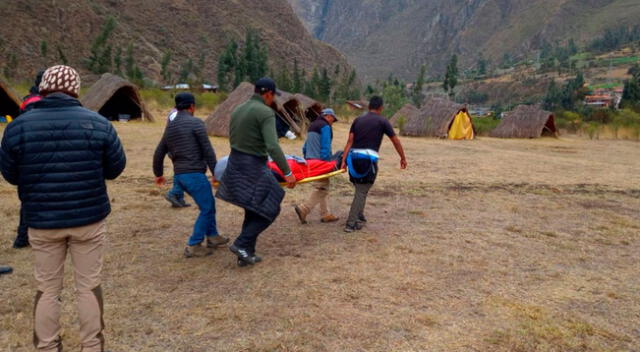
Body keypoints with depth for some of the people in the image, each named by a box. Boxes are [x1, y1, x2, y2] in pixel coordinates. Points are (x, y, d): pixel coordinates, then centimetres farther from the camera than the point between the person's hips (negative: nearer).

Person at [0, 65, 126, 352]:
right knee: (89, 286, 12)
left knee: (47, 289, 16)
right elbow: (116, 168, 0)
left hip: (42, 222, 1)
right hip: (89, 219, -1)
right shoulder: (98, 123, -9)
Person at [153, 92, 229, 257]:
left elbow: (159, 153, 21)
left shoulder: (170, 127, 16)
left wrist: (158, 174, 33)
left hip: (179, 175, 8)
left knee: (209, 204, 21)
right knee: (207, 208, 3)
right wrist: (215, 172, -3)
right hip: (194, 174, -8)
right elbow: (208, 150, -11)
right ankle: (193, 246, 4)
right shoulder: (195, 123, -8)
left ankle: (212, 236, 30)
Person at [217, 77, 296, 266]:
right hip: (253, 168, -9)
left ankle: (246, 253, 21)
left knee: (253, 211, 18)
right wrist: (287, 173, -20)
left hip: (234, 165, 9)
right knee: (270, 210, 5)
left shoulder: (238, 110, 12)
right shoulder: (265, 112, -14)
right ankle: (241, 244, -1)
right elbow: (273, 146, -24)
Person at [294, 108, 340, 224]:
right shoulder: (325, 127, -8)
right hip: (320, 161, -10)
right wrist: (326, 161, -16)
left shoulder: (312, 125, 21)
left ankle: (325, 214, 15)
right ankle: (304, 208, -17)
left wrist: (307, 158, 24)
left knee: (322, 187, 14)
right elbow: (325, 147, -16)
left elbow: (306, 146, 23)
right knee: (323, 187, -8)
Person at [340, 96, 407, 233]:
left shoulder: (358, 120, 14)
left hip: (354, 157, 5)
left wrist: (344, 160, 0)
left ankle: (359, 217, 30)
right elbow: (396, 141, 9)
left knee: (359, 189, 20)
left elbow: (350, 141, 4)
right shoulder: (382, 121, 4)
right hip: (368, 158, -5)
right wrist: (403, 158, 20)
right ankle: (351, 223, -4)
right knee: (362, 192, -1)